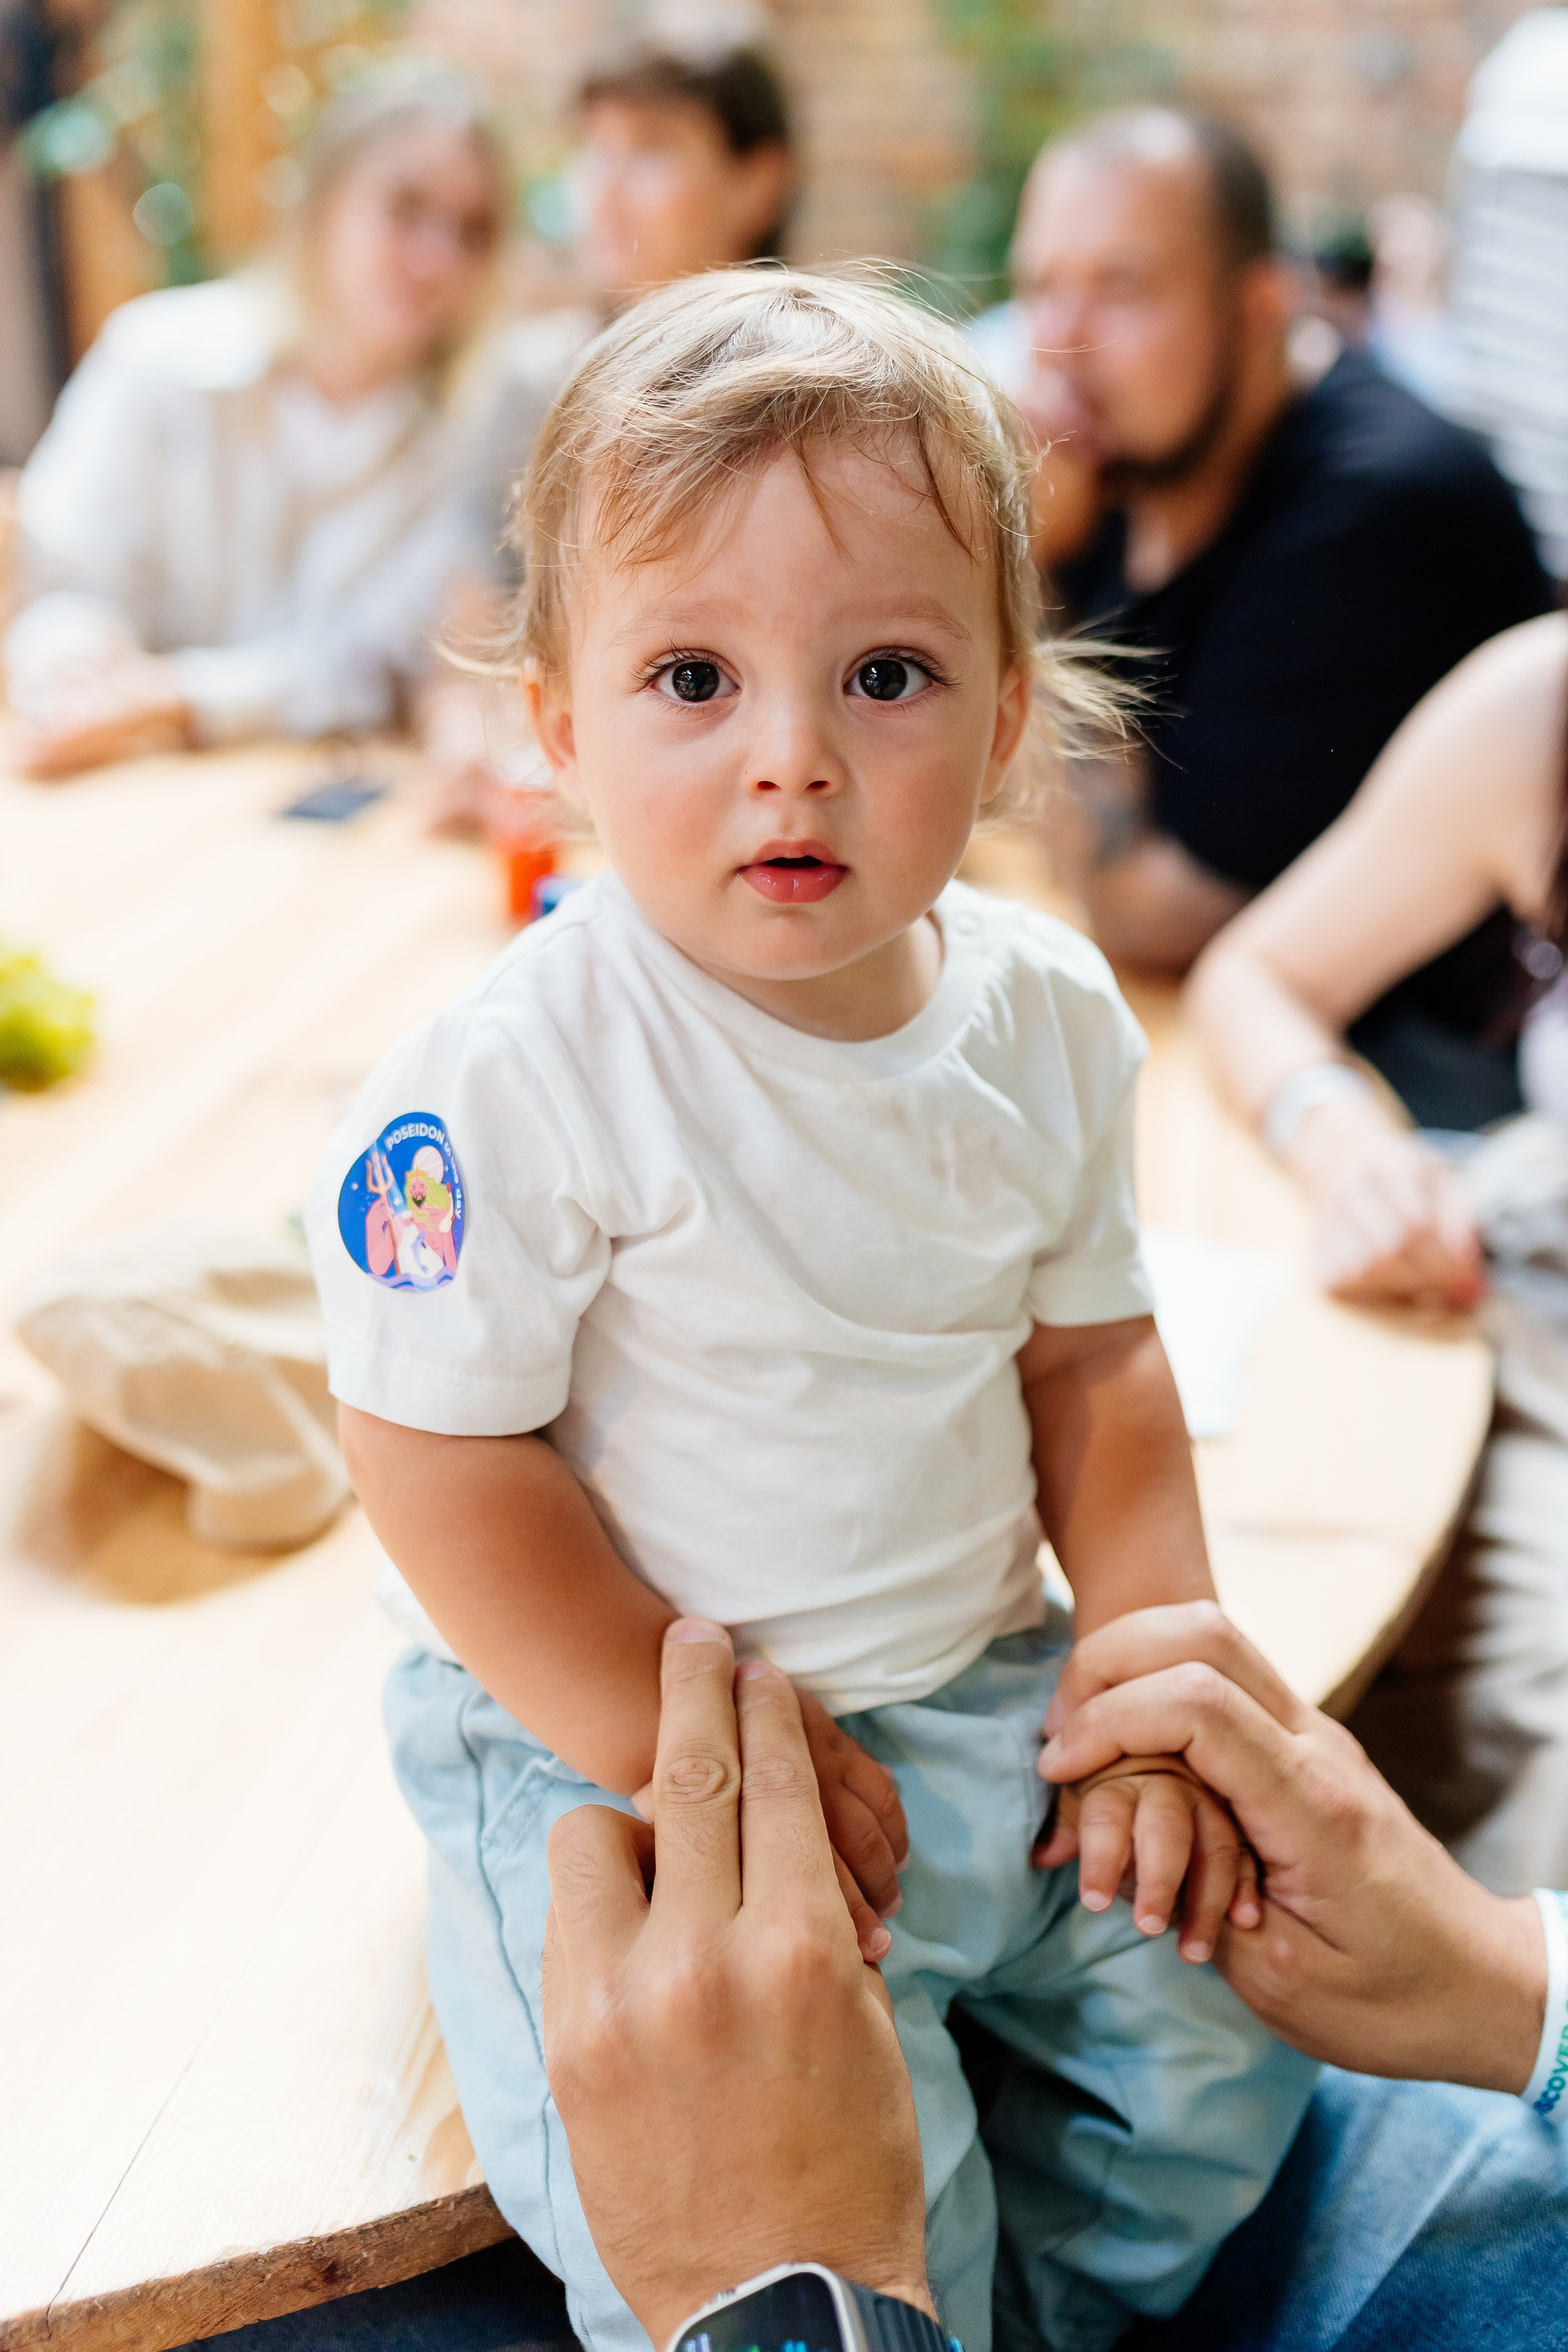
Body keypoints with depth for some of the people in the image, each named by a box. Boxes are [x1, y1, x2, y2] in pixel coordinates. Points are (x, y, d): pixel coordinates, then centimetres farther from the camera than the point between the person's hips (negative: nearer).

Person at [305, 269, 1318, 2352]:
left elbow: (1095, 1351, 6)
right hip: (617, 1745, -5)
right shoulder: (512, 1086, -23)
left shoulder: (1048, 1015, -5)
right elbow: (445, 1463, -18)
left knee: (1226, 2043, 9)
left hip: (990, 1693, 6)